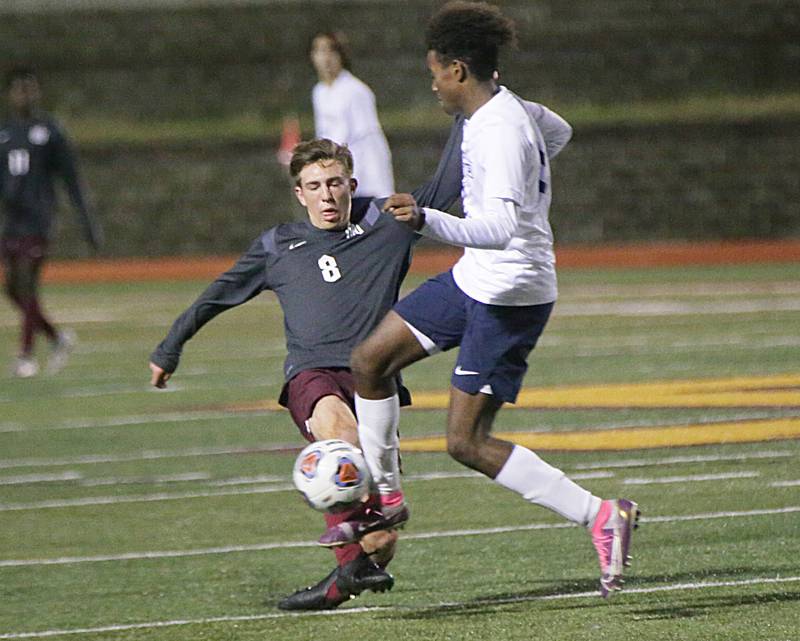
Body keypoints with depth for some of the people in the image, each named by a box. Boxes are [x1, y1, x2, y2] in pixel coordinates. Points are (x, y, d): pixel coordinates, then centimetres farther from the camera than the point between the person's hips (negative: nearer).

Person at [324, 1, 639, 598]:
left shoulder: (501, 134, -25)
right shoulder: (508, 109, 4)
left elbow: (499, 229, -38)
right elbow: (558, 130, 28)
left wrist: (427, 219, -52)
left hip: (510, 294, -10)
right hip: (473, 279, 10)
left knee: (467, 442, -9)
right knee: (370, 360, 12)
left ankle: (603, 516, -9)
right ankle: (386, 497, 26)